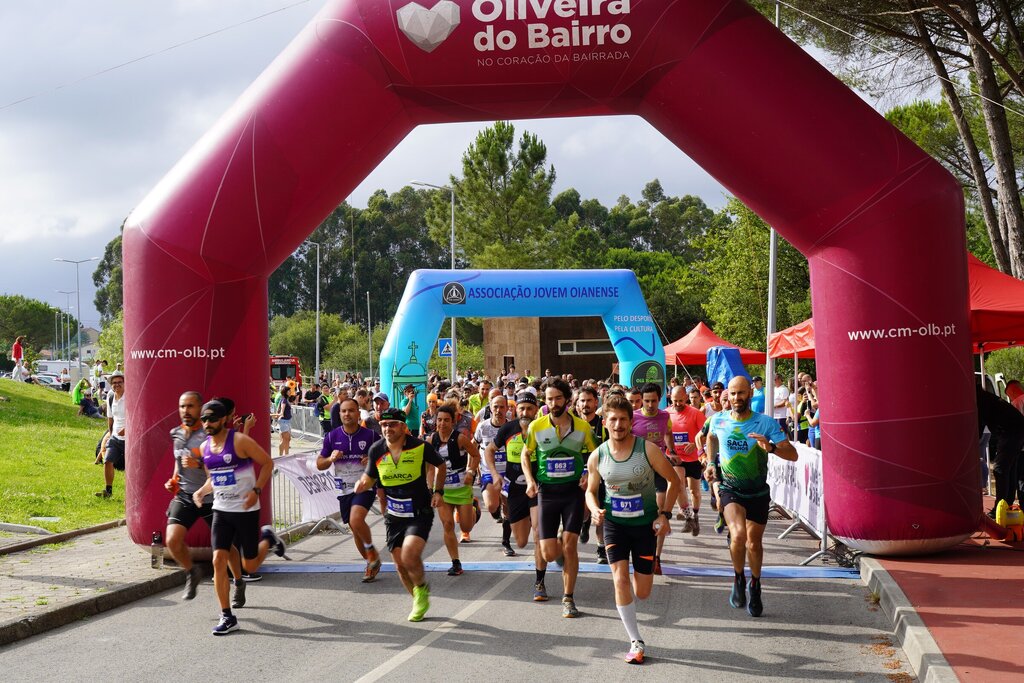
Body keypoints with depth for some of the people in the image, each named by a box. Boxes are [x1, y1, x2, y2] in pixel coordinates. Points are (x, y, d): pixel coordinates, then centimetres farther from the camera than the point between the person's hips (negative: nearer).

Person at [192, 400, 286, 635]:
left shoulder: (240, 441, -14)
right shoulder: (205, 447, 5)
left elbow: (267, 463, -8)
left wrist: (256, 490, -18)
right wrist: (201, 492, 1)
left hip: (246, 510, -5)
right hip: (221, 510, 5)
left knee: (250, 565, 4)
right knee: (219, 560, -9)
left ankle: (267, 538, 37)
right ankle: (227, 617, -1)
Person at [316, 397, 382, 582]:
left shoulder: (370, 435, -6)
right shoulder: (332, 437, 0)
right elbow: (319, 464, 6)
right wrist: (331, 458, -15)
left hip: (365, 486, -4)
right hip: (344, 490, 4)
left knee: (356, 520, -27)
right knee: (355, 530, 11)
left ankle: (372, 550, 0)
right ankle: (371, 564, 31)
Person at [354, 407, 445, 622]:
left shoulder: (420, 447, -12)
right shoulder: (376, 450, -4)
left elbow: (440, 465, 6)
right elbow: (370, 477, 11)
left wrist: (438, 491, -3)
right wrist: (362, 484, -12)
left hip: (419, 513, -4)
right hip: (394, 516, 4)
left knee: (410, 557, -23)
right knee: (400, 565, 7)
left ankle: (421, 589, 9)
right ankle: (419, 601, 32)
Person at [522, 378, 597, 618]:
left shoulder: (582, 426, -2)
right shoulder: (536, 426, -3)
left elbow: (594, 456, 10)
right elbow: (526, 455, 10)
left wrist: (589, 475, -9)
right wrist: (530, 480, -6)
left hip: (573, 490, 0)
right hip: (547, 491, 1)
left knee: (570, 545, -7)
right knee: (549, 553, -3)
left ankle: (568, 599, 5)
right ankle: (560, 548, 36)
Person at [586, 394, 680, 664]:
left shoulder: (648, 449, -15)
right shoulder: (597, 457, -8)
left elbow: (673, 480, -4)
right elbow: (591, 491, 8)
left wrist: (665, 514, -12)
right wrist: (595, 509, -14)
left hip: (646, 524, -1)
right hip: (614, 523, 1)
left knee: (642, 592, 5)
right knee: (620, 579, -14)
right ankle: (636, 642, -2)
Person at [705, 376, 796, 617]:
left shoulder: (766, 423, -14)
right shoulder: (718, 420, -6)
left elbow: (793, 454, -19)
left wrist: (771, 447, -37)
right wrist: (711, 463, 9)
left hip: (758, 493, 1)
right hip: (730, 489, 0)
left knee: (754, 543, 12)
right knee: (738, 535, -26)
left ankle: (755, 586, 40)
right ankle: (738, 579, 1)